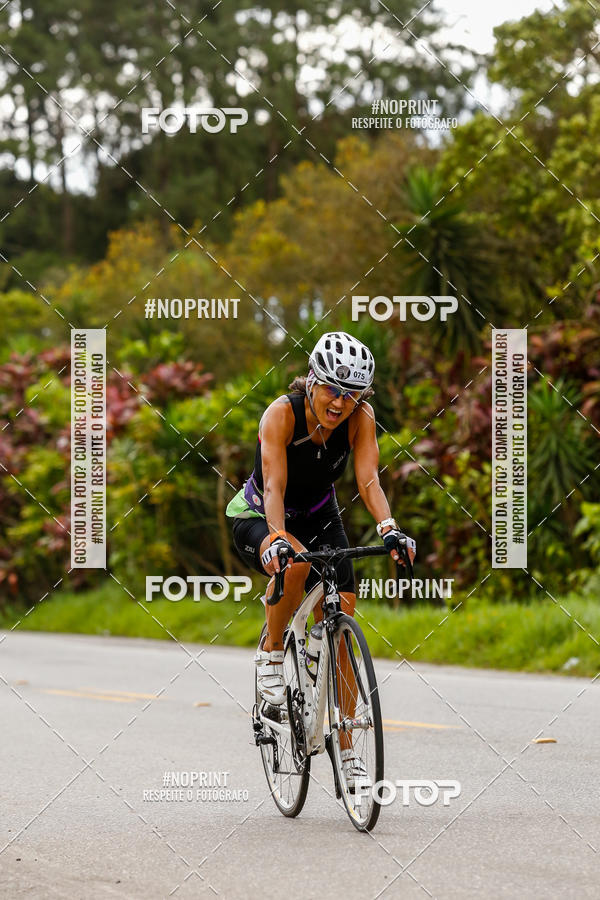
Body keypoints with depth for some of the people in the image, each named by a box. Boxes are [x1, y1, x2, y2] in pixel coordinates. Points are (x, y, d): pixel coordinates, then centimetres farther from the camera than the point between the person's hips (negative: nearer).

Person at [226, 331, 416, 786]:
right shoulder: (282, 413, -29)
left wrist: (389, 529, -46)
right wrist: (278, 539, -54)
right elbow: (274, 486, -37)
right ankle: (271, 655, -14)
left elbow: (368, 479, -28)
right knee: (295, 562, -39)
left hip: (319, 518, 4)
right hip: (261, 518, -4)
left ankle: (345, 745, -3)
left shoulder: (360, 417, -19)